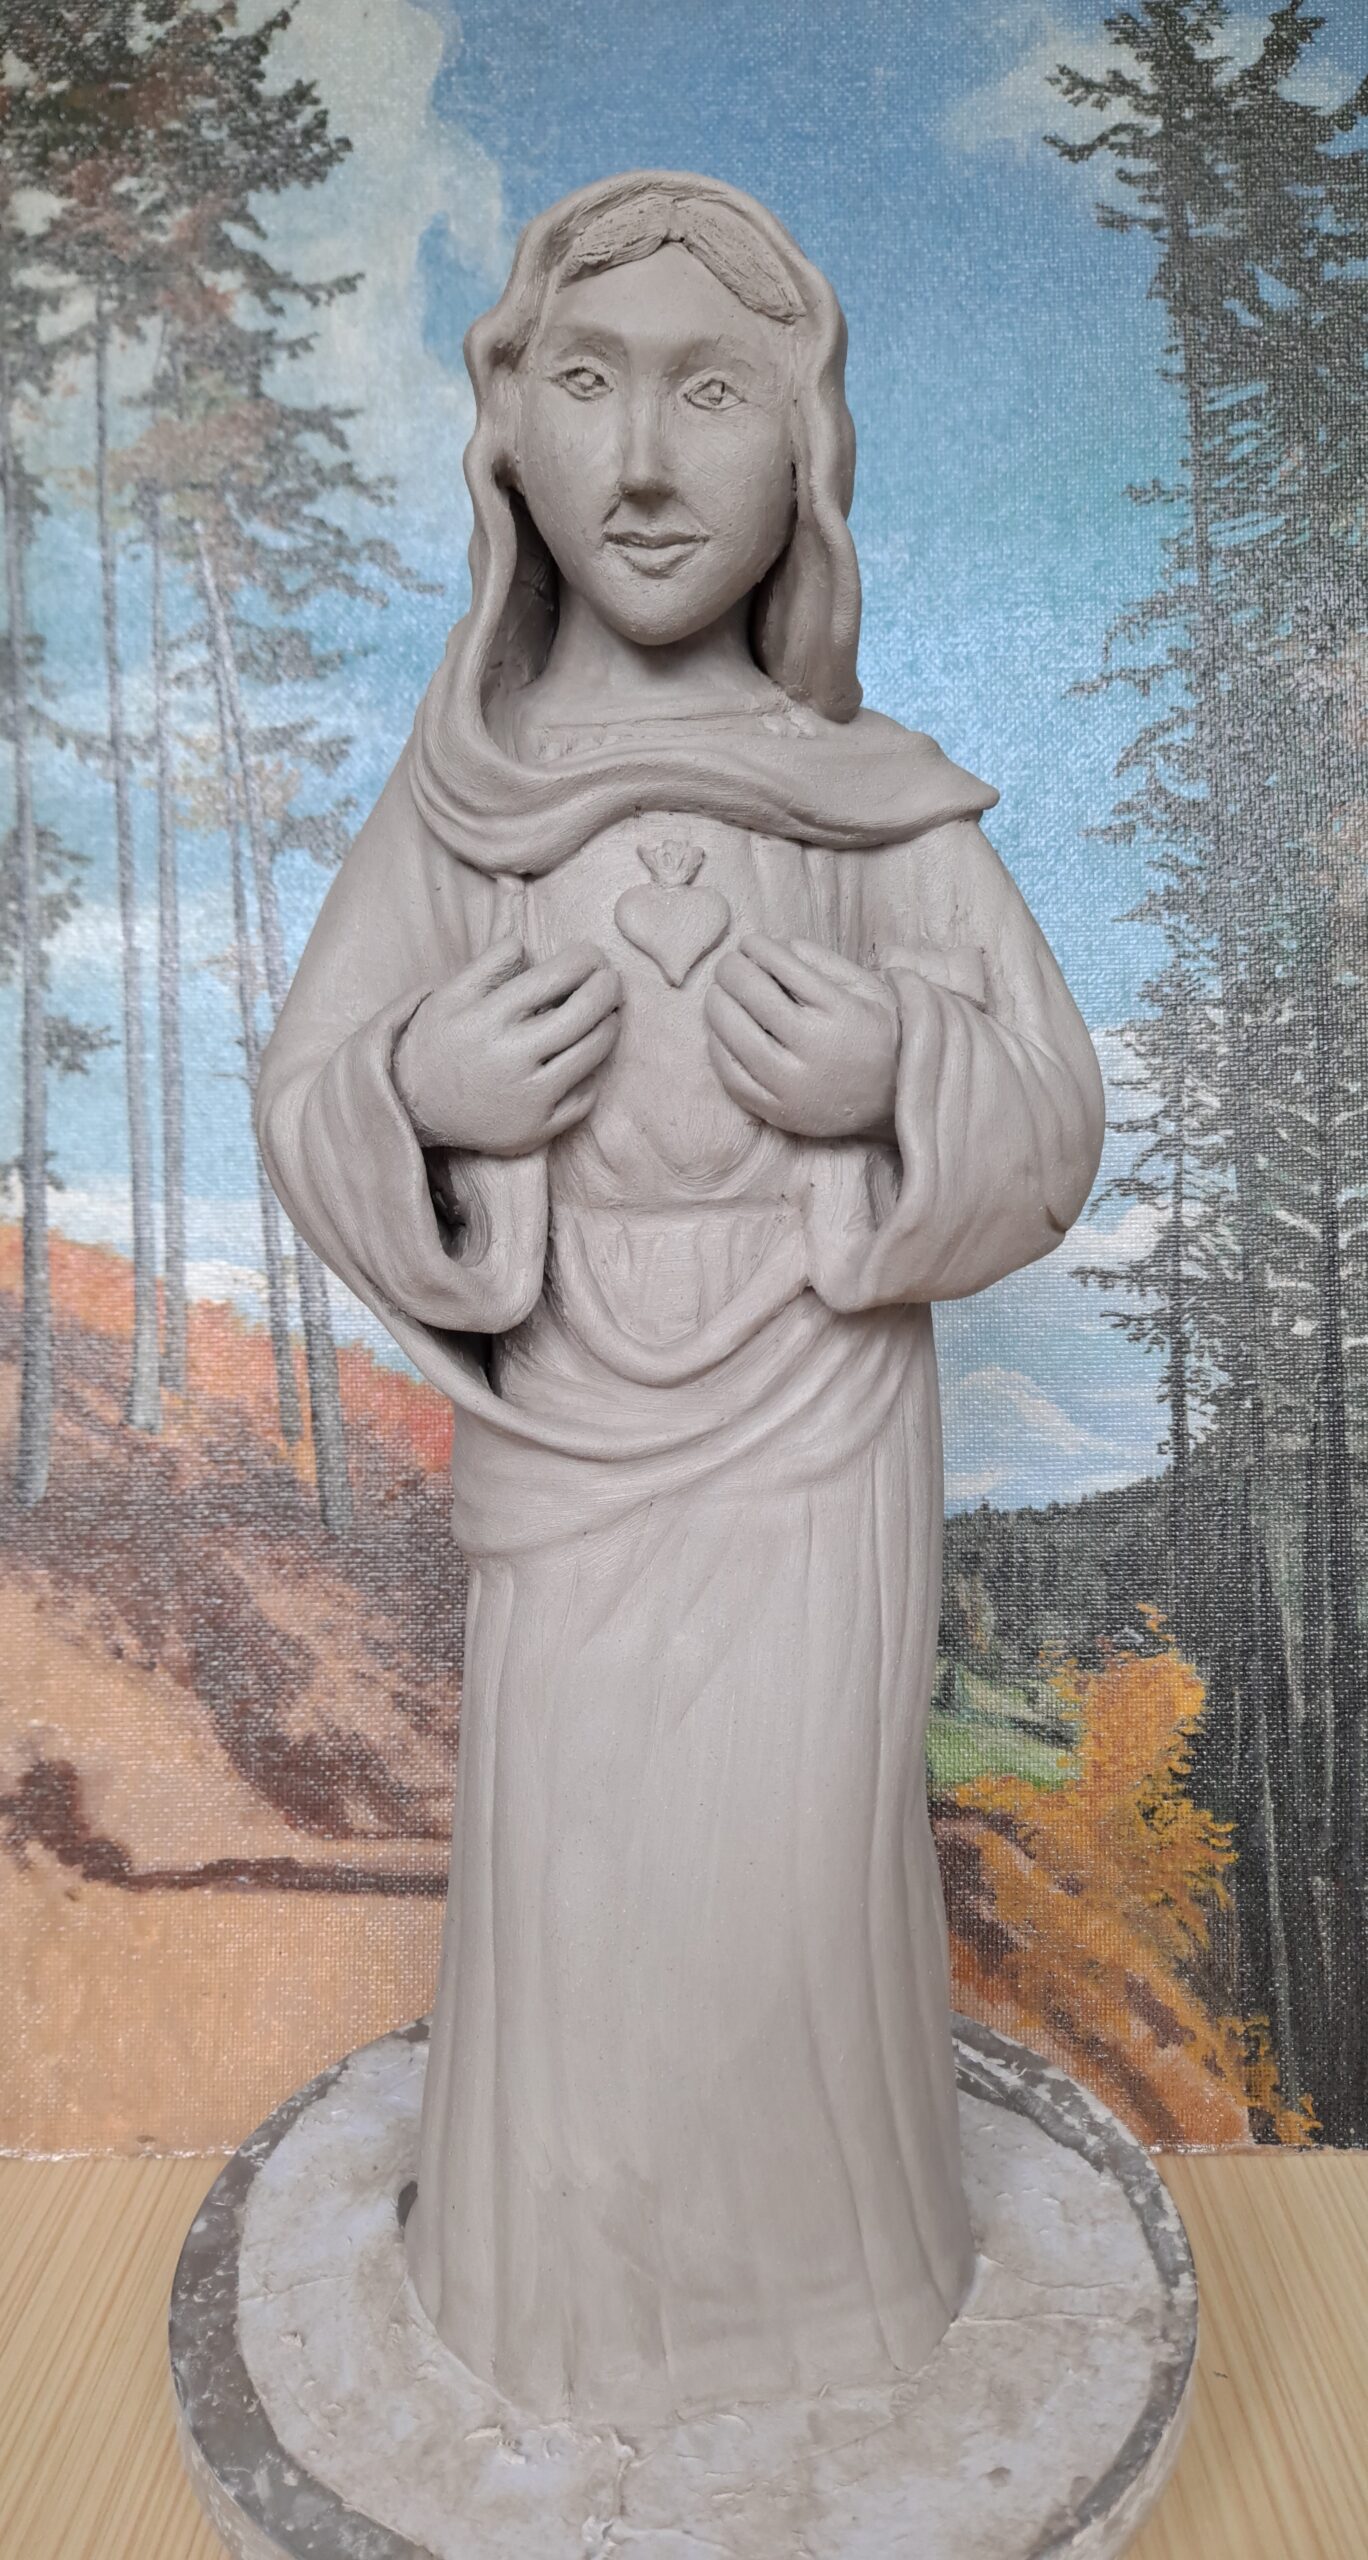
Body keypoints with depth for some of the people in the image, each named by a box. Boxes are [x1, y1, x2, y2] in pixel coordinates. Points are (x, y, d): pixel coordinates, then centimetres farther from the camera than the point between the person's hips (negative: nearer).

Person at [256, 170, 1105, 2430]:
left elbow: (1051, 1137, -1)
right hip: (559, 1438, 1)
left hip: (808, 1434, -1)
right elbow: (304, 1111, 3)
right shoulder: (451, 794, -4)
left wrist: (902, 1080, -22)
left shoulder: (886, 808, -7)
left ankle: (814, 2264, 41)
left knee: (791, 1867, 10)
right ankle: (569, 2286, 43)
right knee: (569, 1878, 14)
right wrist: (420, 1093, -19)